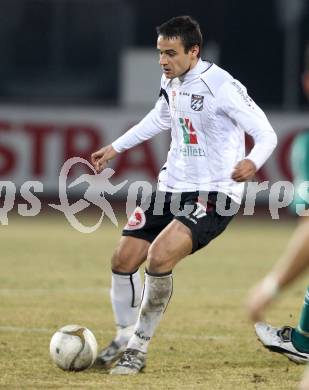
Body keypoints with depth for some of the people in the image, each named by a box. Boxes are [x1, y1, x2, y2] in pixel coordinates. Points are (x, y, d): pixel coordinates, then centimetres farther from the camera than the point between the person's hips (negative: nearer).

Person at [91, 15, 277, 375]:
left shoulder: (221, 86, -18)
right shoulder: (170, 80, 5)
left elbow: (266, 134, -17)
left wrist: (252, 162, -39)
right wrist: (115, 148, 31)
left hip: (213, 196, -8)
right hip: (172, 186, 8)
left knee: (159, 257, -26)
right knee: (123, 261, 4)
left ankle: (139, 348, -8)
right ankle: (125, 335, 28)